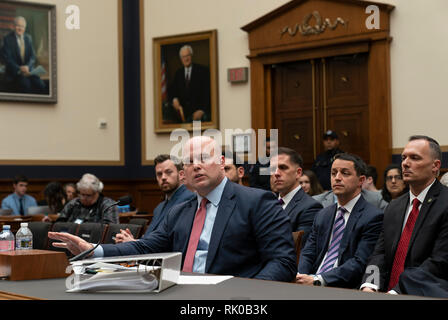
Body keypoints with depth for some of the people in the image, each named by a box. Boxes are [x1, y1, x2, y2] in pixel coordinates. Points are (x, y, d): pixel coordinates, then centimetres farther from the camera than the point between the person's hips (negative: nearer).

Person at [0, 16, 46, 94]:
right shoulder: (8, 38, -2)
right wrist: (19, 69, -22)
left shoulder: (28, 38, 12)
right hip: (14, 72, -4)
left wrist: (27, 67, -14)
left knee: (41, 85, -25)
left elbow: (32, 56, 7)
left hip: (28, 70, 4)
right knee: (26, 84, -34)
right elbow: (7, 58, -9)